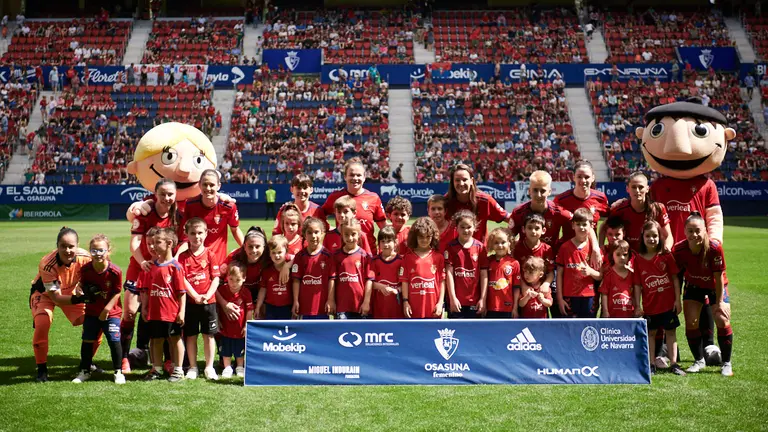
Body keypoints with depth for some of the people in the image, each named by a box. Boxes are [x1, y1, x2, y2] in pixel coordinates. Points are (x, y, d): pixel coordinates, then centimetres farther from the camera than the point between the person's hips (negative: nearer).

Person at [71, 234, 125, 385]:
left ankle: (118, 372, 7)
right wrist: (82, 291, -17)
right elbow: (82, 285, 6)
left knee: (114, 341, -7)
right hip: (91, 312, 3)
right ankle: (85, 371, 23)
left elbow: (117, 292, -11)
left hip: (111, 312, -3)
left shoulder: (115, 271, -19)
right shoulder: (85, 269, -9)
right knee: (87, 341, 7)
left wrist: (107, 309, -14)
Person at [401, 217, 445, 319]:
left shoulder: (438, 257, 2)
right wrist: (405, 301, -4)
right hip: (414, 308, 0)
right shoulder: (408, 257, 2)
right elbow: (404, 280, 1)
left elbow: (442, 281, 2)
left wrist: (440, 303, -3)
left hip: (433, 308, 0)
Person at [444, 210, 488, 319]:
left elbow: (484, 275, 1)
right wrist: (452, 297, -10)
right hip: (457, 300, -1)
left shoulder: (480, 247, 0)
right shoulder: (451, 247, -3)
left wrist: (483, 299, -3)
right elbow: (449, 273, -6)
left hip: (475, 300, 1)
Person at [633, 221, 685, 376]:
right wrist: (637, 305, -5)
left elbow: (675, 278, -1)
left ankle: (674, 364, 12)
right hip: (649, 305, 1)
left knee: (670, 331, 6)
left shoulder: (666, 256, -4)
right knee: (650, 333, 8)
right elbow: (637, 284, -2)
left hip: (668, 302, 0)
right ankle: (651, 364, 15)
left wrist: (677, 300, -5)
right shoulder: (638, 259, -4)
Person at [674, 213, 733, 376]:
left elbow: (718, 276, -24)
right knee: (691, 323, -5)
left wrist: (719, 301, -17)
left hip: (716, 286, -2)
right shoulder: (679, 249, -27)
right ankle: (699, 361, 16)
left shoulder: (715, 248, -33)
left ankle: (726, 364, 6)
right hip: (693, 286, 2)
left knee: (723, 322, -12)